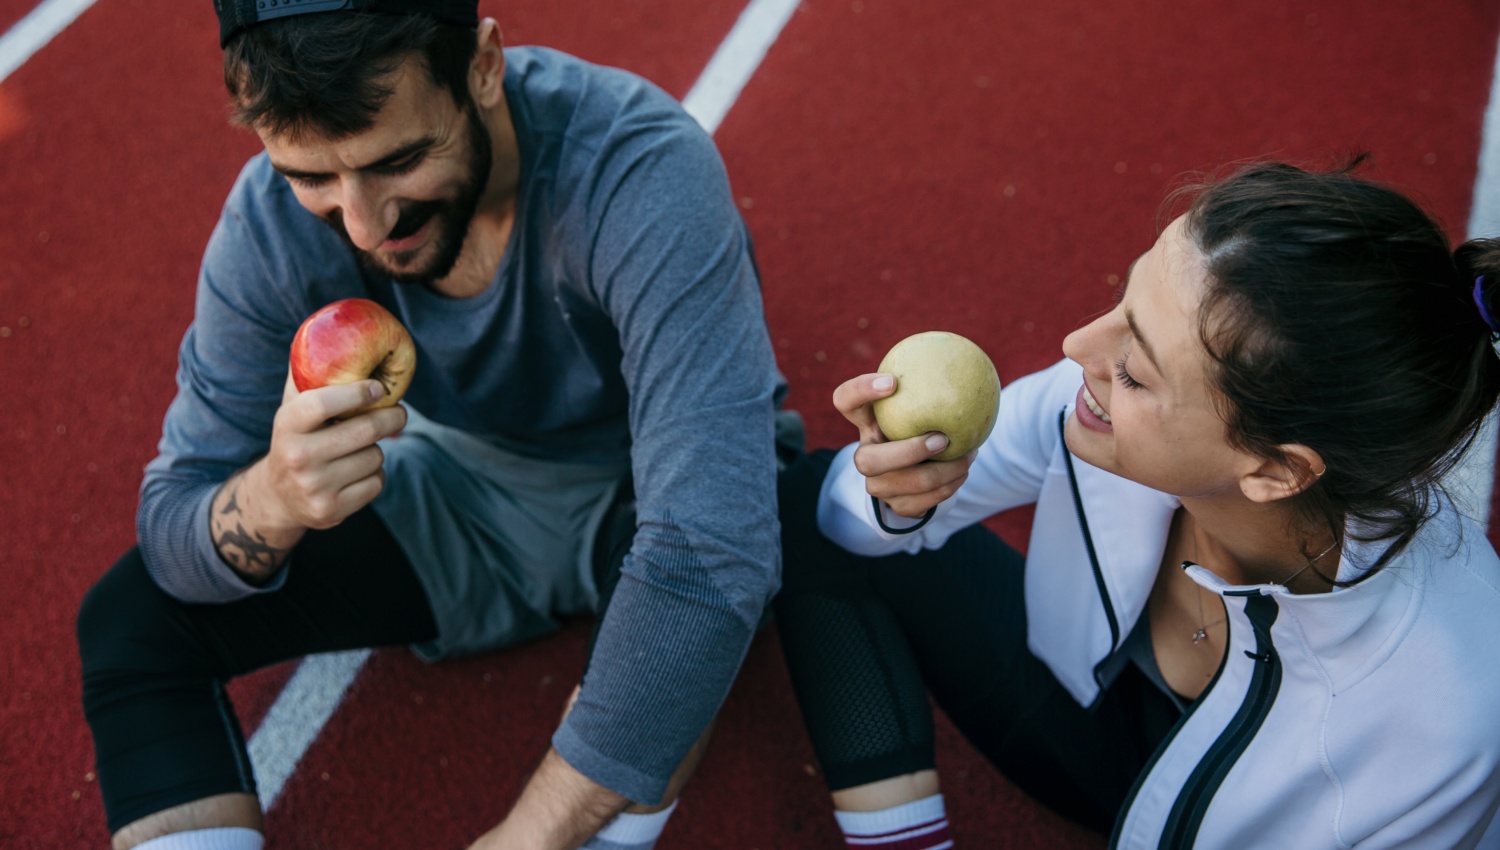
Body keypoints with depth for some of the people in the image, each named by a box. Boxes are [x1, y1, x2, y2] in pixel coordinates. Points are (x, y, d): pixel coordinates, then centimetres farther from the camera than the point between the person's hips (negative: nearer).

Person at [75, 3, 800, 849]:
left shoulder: (641, 172, -36)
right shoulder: (272, 221, -21)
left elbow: (715, 554, -44)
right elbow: (169, 524, -16)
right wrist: (273, 498, -41)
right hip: (465, 480, 4)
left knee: (688, 567, -39)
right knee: (130, 615, -10)